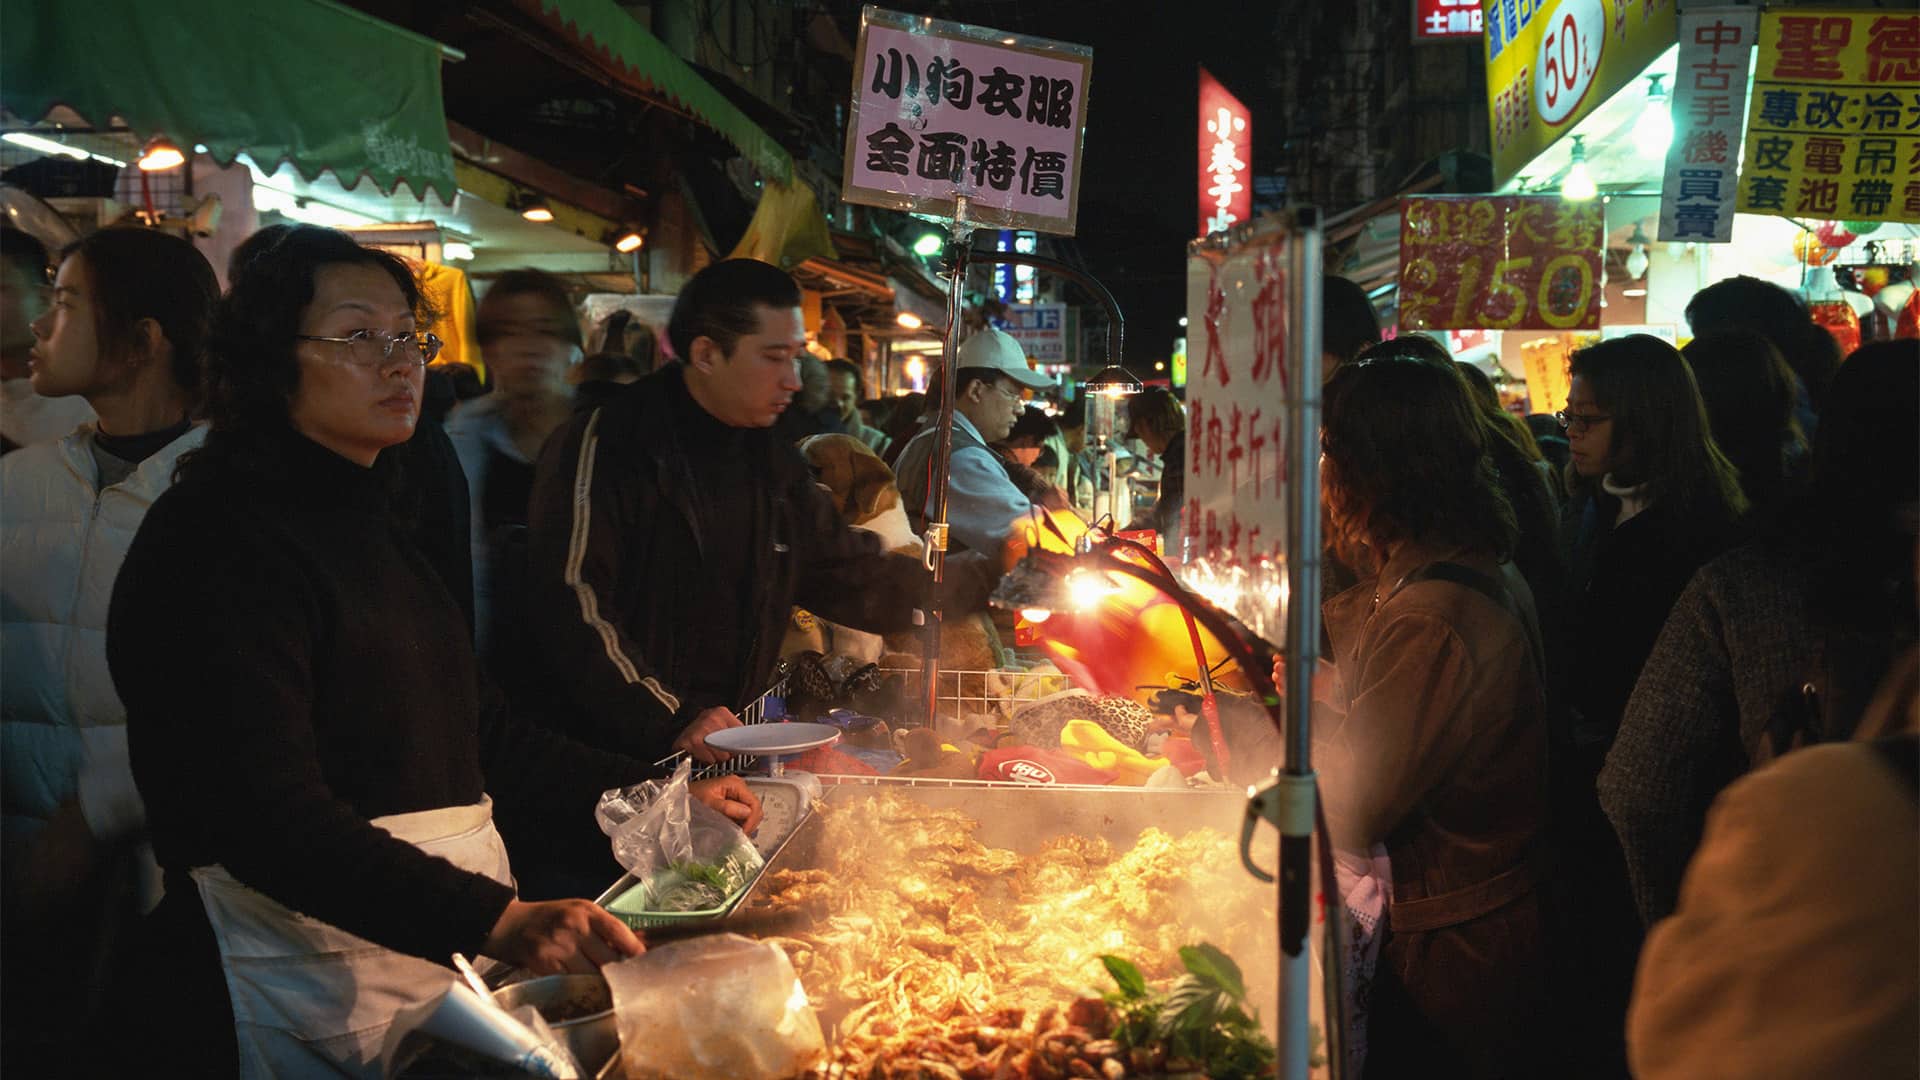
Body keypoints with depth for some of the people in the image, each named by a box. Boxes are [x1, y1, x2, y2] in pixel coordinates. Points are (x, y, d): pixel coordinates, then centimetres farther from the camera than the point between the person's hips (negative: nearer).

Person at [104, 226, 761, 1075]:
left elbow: (479, 740, 18)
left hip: (443, 958, 8)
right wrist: (494, 921, -32)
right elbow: (270, 817, -23)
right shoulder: (219, 543, -14)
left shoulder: (366, 521, 16)